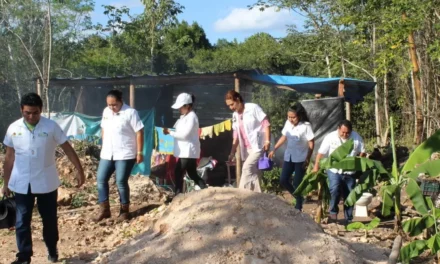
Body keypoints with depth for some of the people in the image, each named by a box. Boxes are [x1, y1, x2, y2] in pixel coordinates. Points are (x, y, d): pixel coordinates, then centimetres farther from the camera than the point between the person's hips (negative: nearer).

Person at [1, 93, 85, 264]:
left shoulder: (51, 127, -8)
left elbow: (68, 149, -3)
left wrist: (79, 170, -8)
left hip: (46, 183, -1)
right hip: (21, 184, 1)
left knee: (49, 219, 11)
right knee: (22, 221, 3)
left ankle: (52, 250, 31)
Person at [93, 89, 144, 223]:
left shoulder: (130, 112, -14)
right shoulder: (106, 112, 6)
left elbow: (139, 132, -13)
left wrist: (139, 152, -14)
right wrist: (104, 146, 17)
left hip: (125, 154, -7)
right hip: (107, 154, 7)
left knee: (121, 182, -2)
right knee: (101, 179, 5)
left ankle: (124, 210, 15)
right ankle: (104, 210, 16)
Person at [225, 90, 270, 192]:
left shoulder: (253, 108, -10)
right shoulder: (235, 115, 10)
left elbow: (266, 123, -11)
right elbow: (236, 134, 15)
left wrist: (267, 141, -18)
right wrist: (232, 152, 11)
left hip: (258, 146, -7)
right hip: (247, 149, 7)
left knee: (247, 167, -19)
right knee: (253, 172, 7)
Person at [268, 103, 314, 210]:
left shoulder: (306, 126, -16)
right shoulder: (288, 123, 1)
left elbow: (311, 143, -12)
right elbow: (283, 137, 13)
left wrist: (308, 159, -17)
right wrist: (274, 150, 10)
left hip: (301, 159, -6)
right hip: (289, 157, 6)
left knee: (297, 183, -1)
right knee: (283, 180, 3)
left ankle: (298, 207, 13)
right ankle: (297, 196, 27)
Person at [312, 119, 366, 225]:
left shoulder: (357, 138, -4)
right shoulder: (330, 137, -9)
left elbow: (362, 152, 7)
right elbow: (321, 153, -7)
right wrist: (316, 167, -12)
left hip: (350, 172, 3)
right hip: (334, 170, -2)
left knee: (349, 195, 7)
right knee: (335, 189, -25)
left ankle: (348, 219, 20)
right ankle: (333, 211, -5)